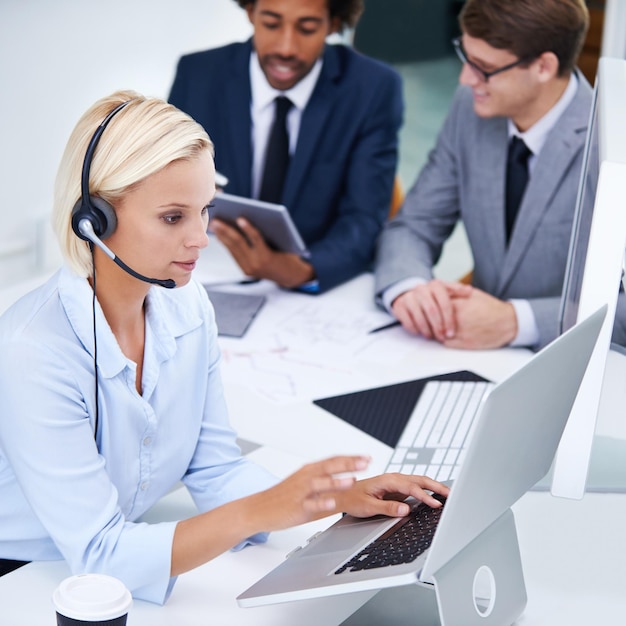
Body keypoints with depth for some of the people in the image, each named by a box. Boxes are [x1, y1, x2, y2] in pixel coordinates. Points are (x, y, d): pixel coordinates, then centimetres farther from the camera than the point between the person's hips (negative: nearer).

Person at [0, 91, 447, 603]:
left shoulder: (187, 307, -3)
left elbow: (214, 469, 5)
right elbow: (98, 554, -25)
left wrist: (341, 498, -10)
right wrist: (261, 511, -33)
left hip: (121, 563, 7)